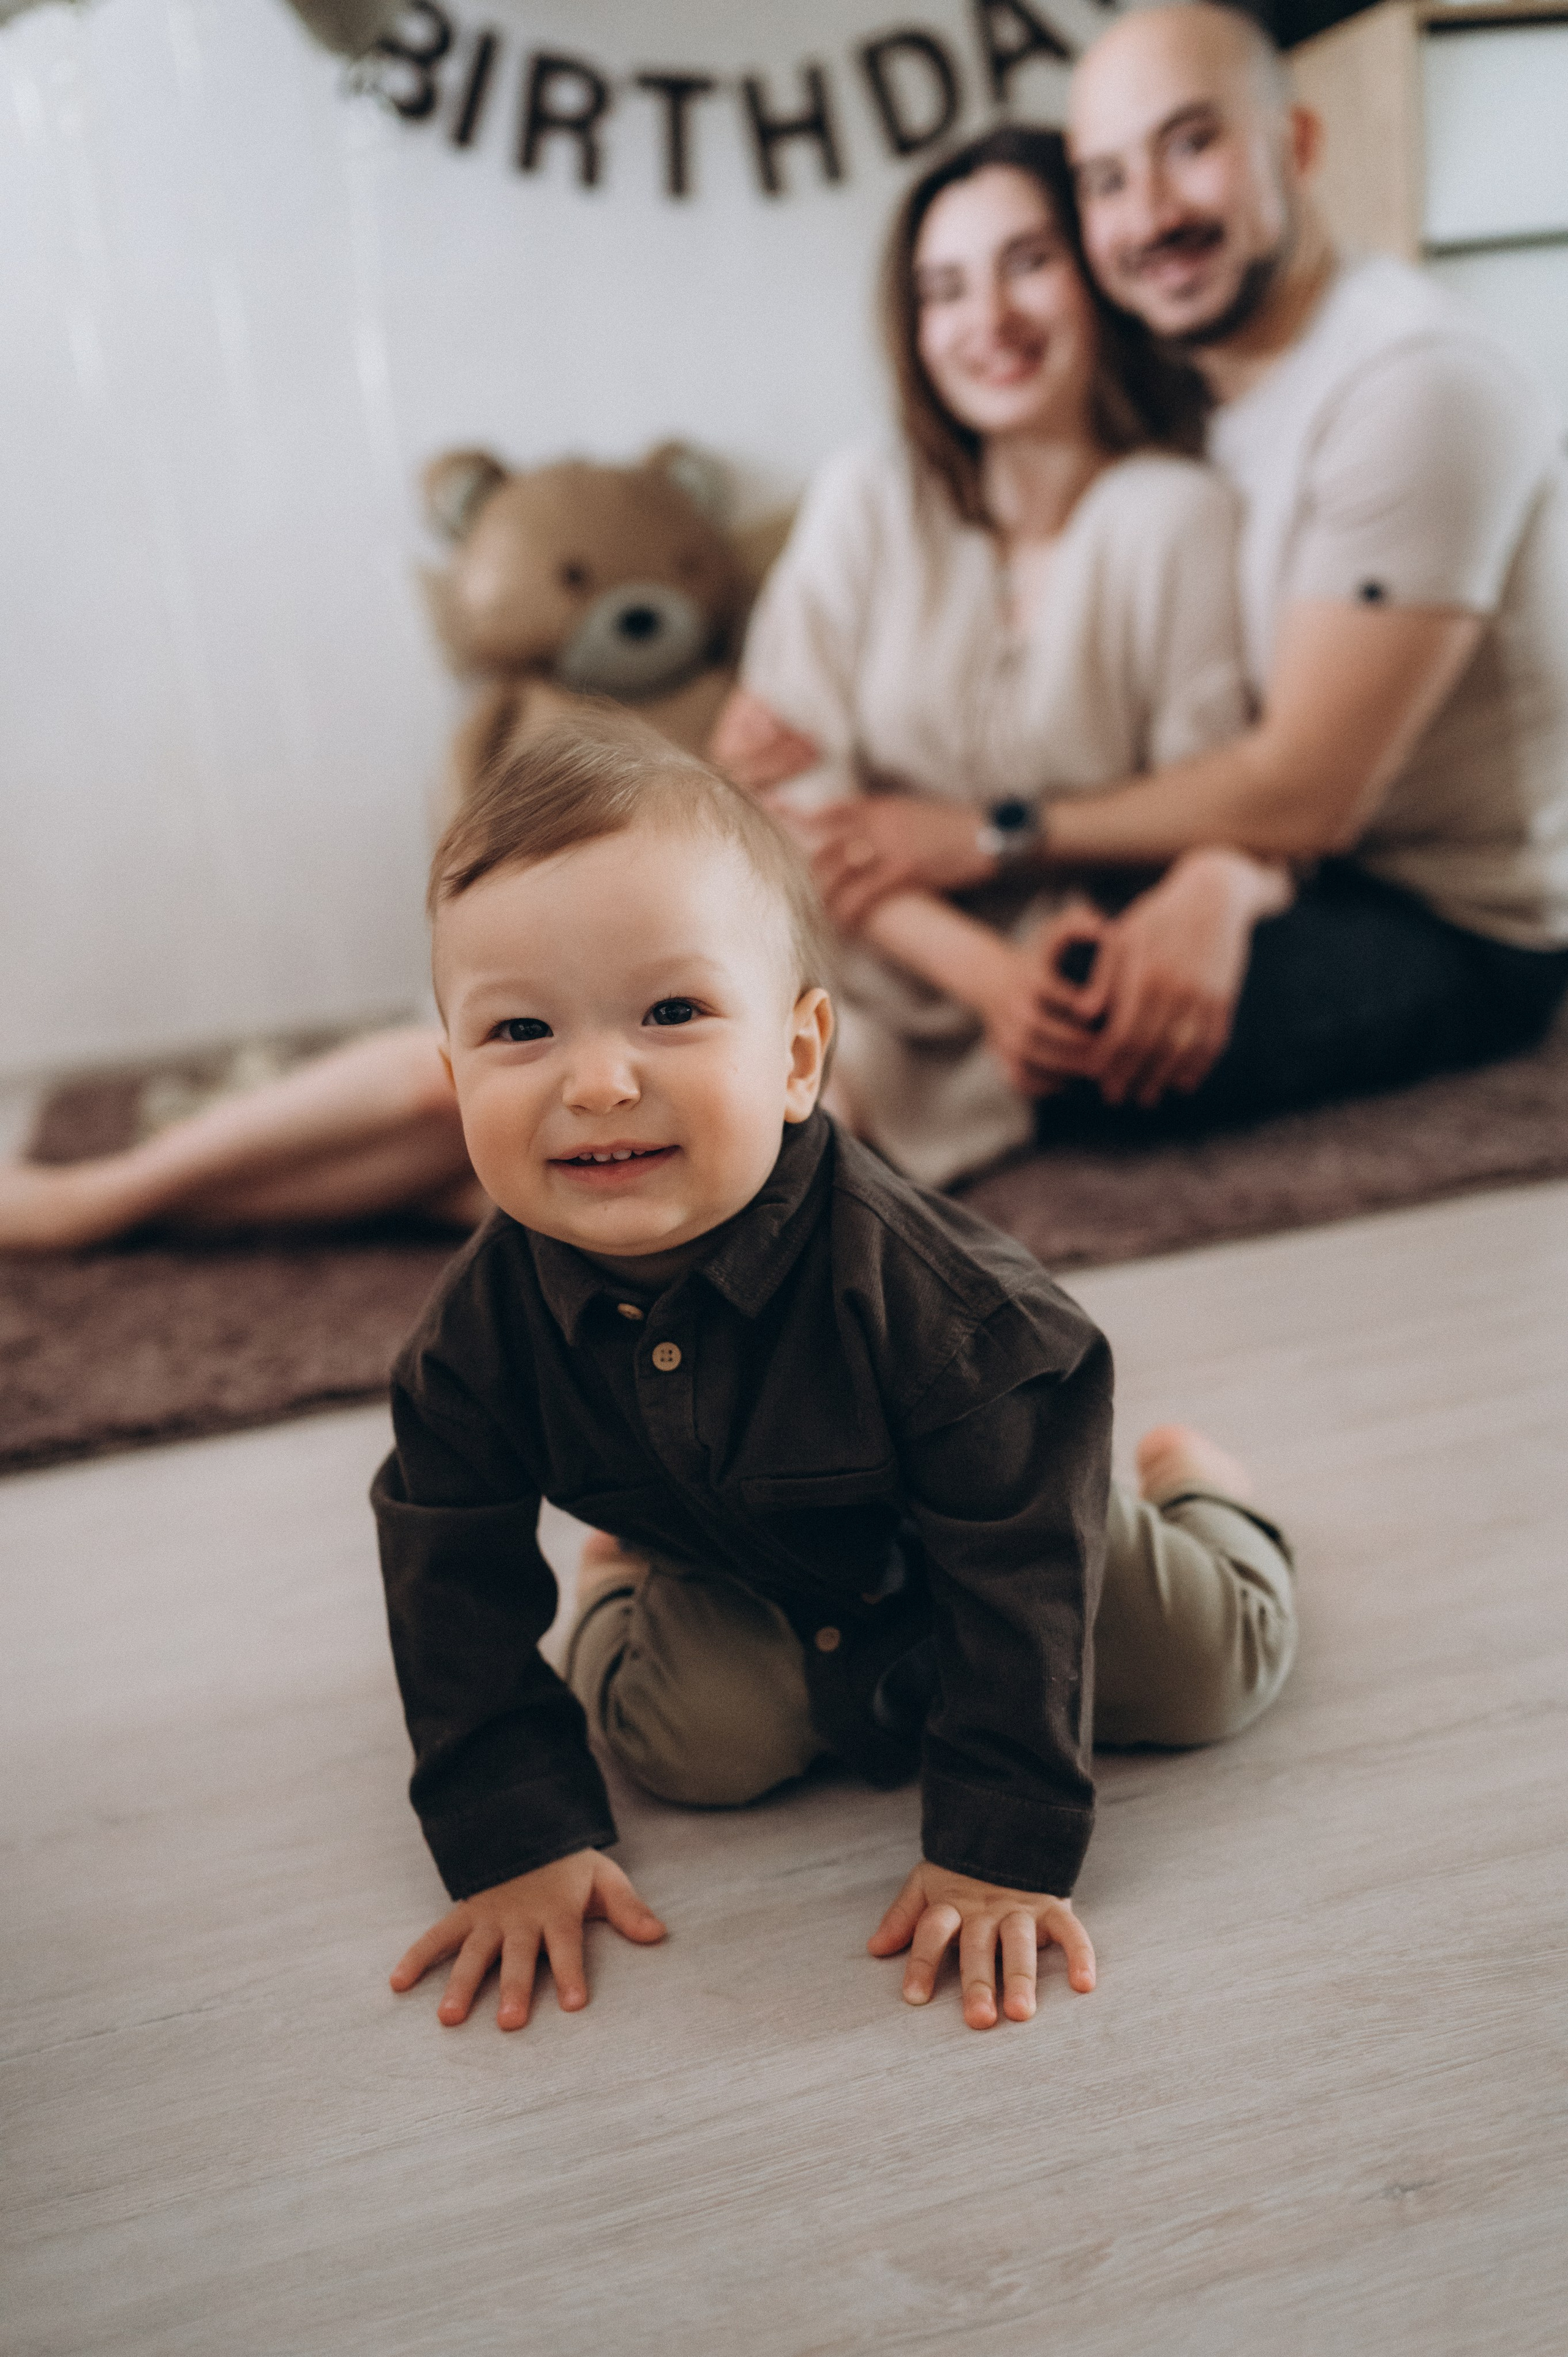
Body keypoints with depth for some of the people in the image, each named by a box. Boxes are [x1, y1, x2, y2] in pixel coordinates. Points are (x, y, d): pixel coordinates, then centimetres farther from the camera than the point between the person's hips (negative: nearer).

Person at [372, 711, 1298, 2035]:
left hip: (961, 1548, -2)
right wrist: (519, 1840, -21)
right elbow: (453, 1579, -18)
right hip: (745, 1588, 2)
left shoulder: (908, 1282, -42)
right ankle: (631, 1573, 15)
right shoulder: (484, 1327, -29)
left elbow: (1017, 1562, -34)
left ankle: (1192, 1486, 31)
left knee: (1211, 1670, 0)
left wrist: (1005, 1848, -33)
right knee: (696, 1743, -16)